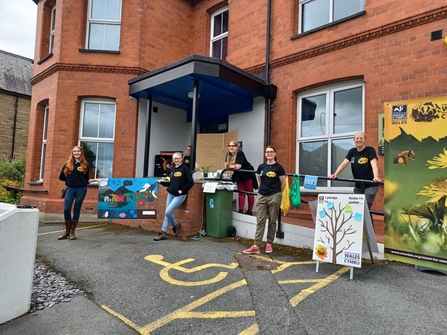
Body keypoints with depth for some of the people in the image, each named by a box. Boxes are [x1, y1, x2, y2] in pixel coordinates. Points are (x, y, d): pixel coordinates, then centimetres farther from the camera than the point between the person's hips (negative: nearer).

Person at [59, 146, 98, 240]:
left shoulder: (85, 165, 5)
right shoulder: (67, 164, 6)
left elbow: (86, 179, 6)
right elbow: (61, 177, 11)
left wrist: (92, 180, -11)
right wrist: (70, 179, 3)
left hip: (81, 189, -1)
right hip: (70, 189, 1)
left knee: (76, 210, 4)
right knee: (66, 209, -3)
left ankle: (72, 232, 14)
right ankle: (67, 231, 14)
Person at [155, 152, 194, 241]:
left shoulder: (185, 169, -8)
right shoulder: (172, 170, 12)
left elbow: (191, 183, -12)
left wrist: (182, 190, -16)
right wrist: (162, 182, 6)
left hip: (180, 196, -7)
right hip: (170, 194, 7)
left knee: (168, 212, -12)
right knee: (167, 213, 8)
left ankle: (176, 225, 15)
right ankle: (163, 233, 16)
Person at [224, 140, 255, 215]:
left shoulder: (240, 153, -24)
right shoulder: (228, 154, -2)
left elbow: (238, 166, -30)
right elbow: (226, 165, 0)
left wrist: (230, 166, -15)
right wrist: (233, 166, -15)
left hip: (247, 175, -7)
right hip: (239, 176, 7)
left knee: (249, 193, 5)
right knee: (241, 193, 4)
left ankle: (250, 210, 12)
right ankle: (241, 210, 3)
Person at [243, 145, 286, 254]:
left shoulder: (279, 167, -4)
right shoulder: (261, 167, 7)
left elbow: (283, 183, 1)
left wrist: (277, 193, 10)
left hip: (274, 196, -3)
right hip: (261, 196, 3)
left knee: (272, 221, 7)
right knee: (260, 221, 2)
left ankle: (269, 244, 20)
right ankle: (256, 246, 3)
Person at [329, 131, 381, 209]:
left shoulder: (370, 150, -8)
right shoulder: (352, 151, 4)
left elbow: (374, 165, -22)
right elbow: (344, 163, -7)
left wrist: (376, 177, -41)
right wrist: (335, 174, -23)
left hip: (370, 186, -5)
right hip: (358, 186, 5)